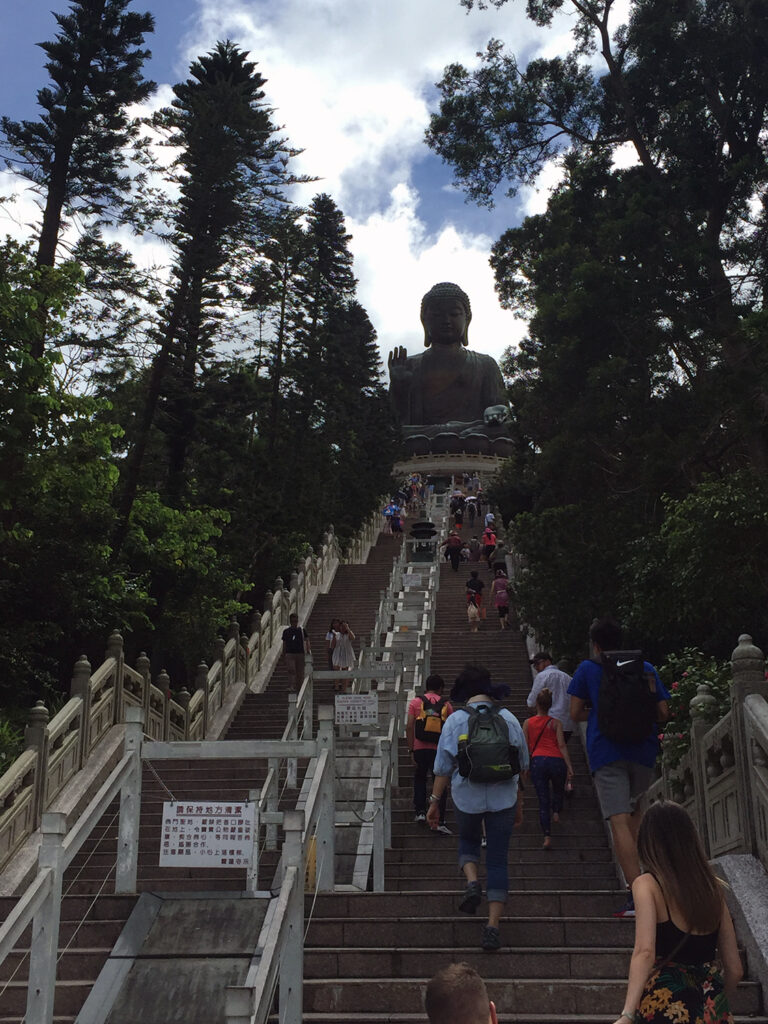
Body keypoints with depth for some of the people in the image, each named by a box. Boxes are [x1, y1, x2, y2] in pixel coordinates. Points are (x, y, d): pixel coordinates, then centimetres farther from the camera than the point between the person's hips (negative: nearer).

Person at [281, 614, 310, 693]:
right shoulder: (286, 631, 8)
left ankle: (299, 689, 11)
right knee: (291, 670, -17)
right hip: (289, 654, 0)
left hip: (300, 654, 0)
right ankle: (291, 687, -23)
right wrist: (283, 656, 12)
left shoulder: (302, 630, 6)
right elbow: (284, 644, 14)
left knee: (300, 672, 3)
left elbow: (307, 640, 0)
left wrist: (307, 650, -17)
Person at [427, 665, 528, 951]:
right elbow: (522, 766, 10)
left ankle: (472, 881, -2)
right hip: (503, 798, 1)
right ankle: (493, 925, 3)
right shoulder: (509, 719, 3)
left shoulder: (455, 720, -4)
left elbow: (443, 768, -3)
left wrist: (434, 801, 6)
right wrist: (519, 804, 20)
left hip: (466, 797, -1)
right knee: (498, 860, 7)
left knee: (468, 841, 26)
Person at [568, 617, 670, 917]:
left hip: (606, 751, -3)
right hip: (643, 750, 3)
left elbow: (575, 713, 5)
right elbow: (663, 713, 9)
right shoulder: (646, 668, 10)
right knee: (635, 808, 27)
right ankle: (634, 869, 16)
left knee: (619, 822, -9)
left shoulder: (587, 669, 5)